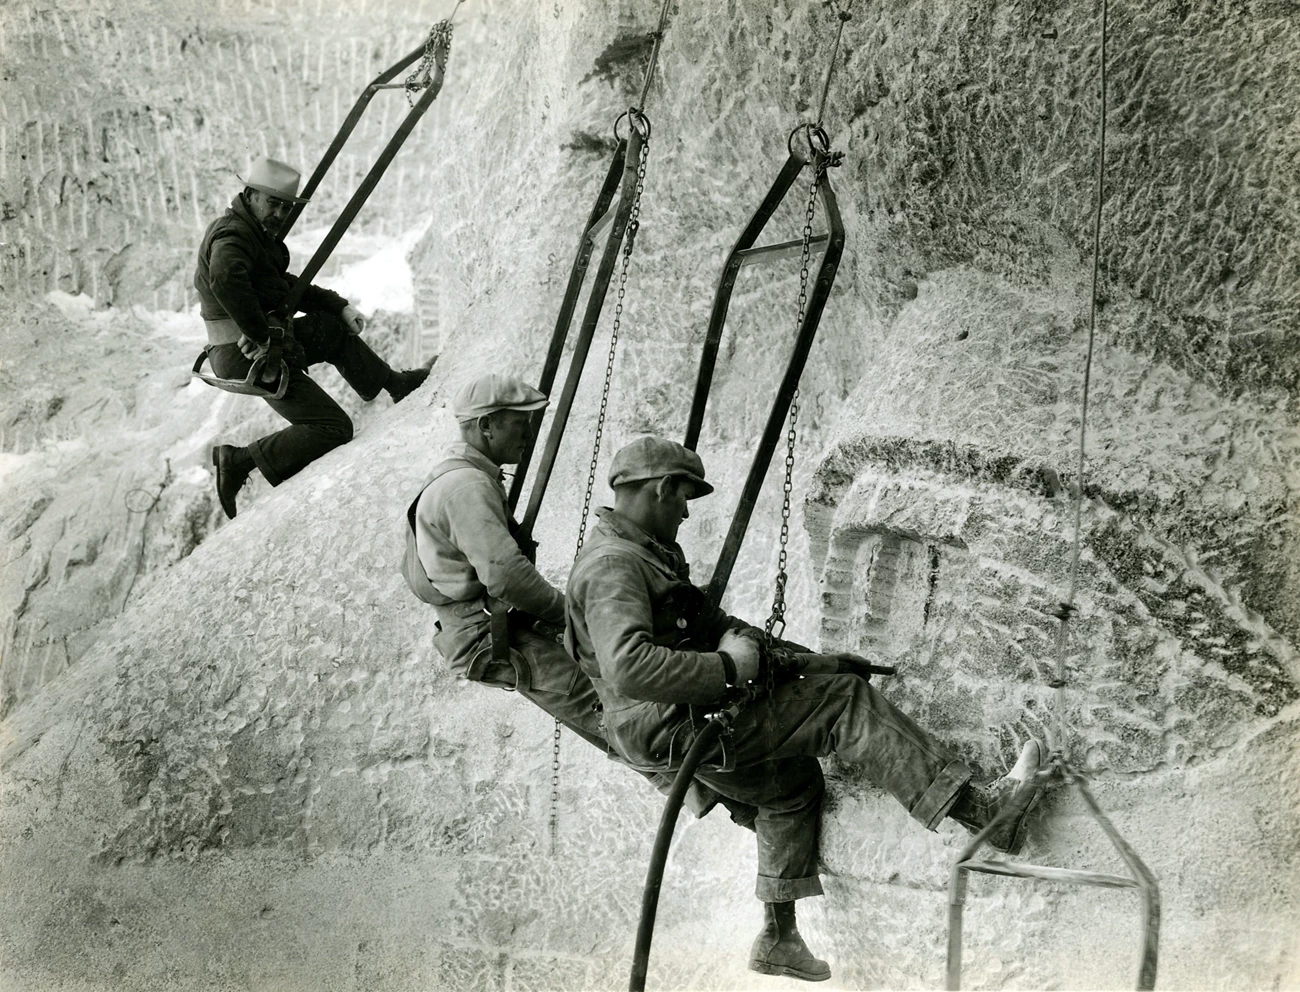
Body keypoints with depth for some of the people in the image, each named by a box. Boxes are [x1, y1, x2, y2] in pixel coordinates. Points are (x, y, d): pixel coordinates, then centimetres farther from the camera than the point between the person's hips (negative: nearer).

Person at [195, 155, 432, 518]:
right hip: (252, 354, -11)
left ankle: (394, 383, 45)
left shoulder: (252, 232, 15)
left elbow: (286, 284, 24)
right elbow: (225, 281, -38)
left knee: (335, 328, 29)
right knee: (333, 428, -8)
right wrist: (261, 336, -32)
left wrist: (340, 306, 16)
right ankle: (240, 461, -11)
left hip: (269, 340, 11)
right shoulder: (233, 233, -17)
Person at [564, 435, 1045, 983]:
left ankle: (778, 937, 35)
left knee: (792, 780, 27)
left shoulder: (648, 550, 16)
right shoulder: (612, 566, -20)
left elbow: (695, 611, 23)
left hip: (690, 722, 11)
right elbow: (629, 667, -35)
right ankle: (981, 810, -14)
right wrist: (729, 667, -27)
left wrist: (736, 634, 2)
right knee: (846, 703, -14)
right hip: (672, 726, -11)